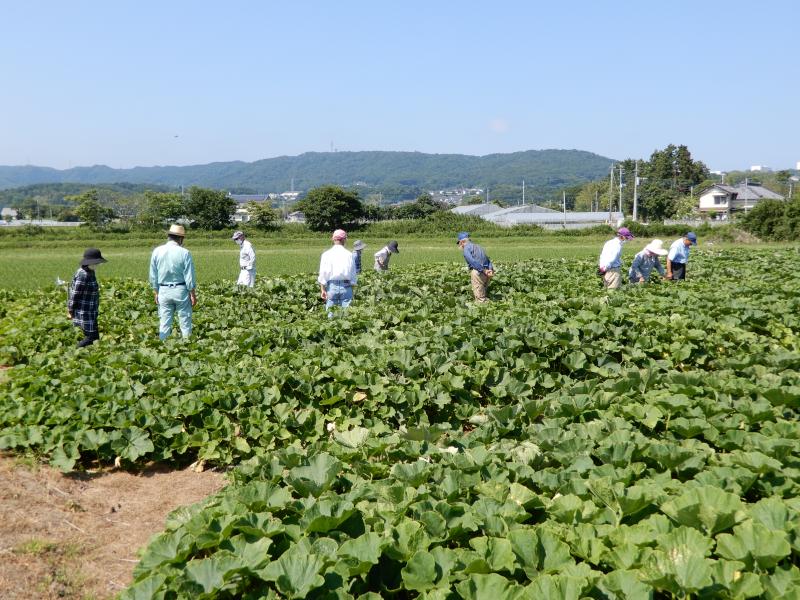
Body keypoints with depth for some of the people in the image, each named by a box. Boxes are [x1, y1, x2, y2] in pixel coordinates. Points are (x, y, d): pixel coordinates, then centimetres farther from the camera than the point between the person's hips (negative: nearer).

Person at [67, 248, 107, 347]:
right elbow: (75, 294, -19)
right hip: (84, 313, -10)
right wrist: (71, 310, -11)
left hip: (91, 312, 10)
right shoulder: (83, 275, -22)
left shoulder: (90, 272, 7)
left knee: (95, 336, 15)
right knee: (90, 337, -7)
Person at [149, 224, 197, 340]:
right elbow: (189, 276, -8)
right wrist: (193, 294, 0)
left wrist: (156, 292, 15)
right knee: (185, 322, 5)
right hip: (181, 290, -3)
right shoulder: (184, 253, -10)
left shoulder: (157, 251, 0)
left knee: (164, 323, 8)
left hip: (163, 291, 3)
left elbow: (153, 275, 6)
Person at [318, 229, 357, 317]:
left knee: (330, 313, 5)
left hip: (331, 286, 0)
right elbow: (353, 274, 3)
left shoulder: (326, 254, 0)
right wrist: (353, 284, 13)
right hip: (346, 286, 0)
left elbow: (323, 273, -1)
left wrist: (322, 289, 1)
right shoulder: (349, 254, 0)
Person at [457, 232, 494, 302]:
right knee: (483, 295, 15)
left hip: (478, 273, -8)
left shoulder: (466, 248, -1)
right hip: (486, 273, 8)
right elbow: (487, 260, 13)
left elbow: (472, 261, -18)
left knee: (479, 298, -4)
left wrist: (483, 271, -18)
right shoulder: (477, 246, 24)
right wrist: (490, 270, -1)